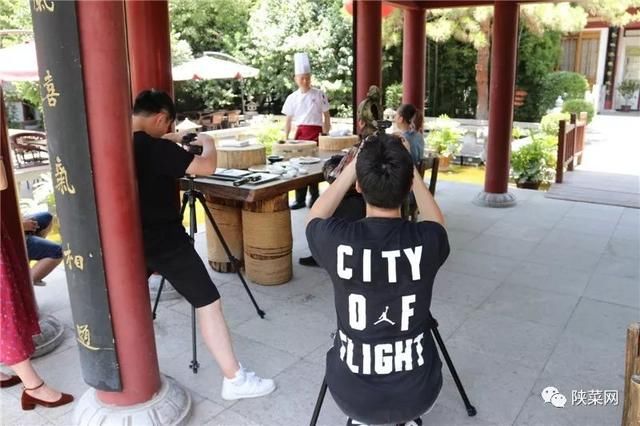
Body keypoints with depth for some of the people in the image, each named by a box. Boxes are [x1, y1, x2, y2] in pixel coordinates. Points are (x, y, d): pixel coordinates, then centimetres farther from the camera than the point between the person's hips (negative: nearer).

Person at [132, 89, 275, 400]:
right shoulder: (155, 148, -19)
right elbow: (206, 167, -23)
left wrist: (170, 141, 22)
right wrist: (207, 143, -3)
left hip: (133, 240, 8)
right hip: (165, 241, -8)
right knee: (208, 303, -1)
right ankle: (234, 380, 3)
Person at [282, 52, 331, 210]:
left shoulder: (319, 94, 0)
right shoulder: (292, 97, 7)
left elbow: (326, 115, 3)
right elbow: (288, 120, 10)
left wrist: (325, 135, -3)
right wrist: (286, 138, 4)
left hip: (316, 132, -3)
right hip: (300, 133, 3)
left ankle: (314, 197, 7)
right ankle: (300, 199, 14)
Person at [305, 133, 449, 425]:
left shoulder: (337, 240, -21)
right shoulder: (427, 240, -18)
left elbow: (315, 218, 5)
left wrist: (353, 167, 4)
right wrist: (409, 170, 9)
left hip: (351, 394, 0)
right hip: (417, 393, 1)